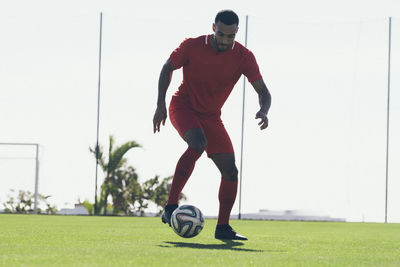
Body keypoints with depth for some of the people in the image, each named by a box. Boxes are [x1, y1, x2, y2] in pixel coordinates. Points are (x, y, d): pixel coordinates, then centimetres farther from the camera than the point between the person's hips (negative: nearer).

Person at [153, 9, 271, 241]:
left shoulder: (244, 57, -10)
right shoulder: (192, 46, -15)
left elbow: (263, 92, -6)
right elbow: (168, 67, 2)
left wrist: (264, 112, -29)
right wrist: (161, 105, -6)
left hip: (211, 116, 4)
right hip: (183, 107, -4)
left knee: (230, 171, -4)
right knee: (198, 144, -34)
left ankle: (223, 227, 8)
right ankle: (171, 206, -32)